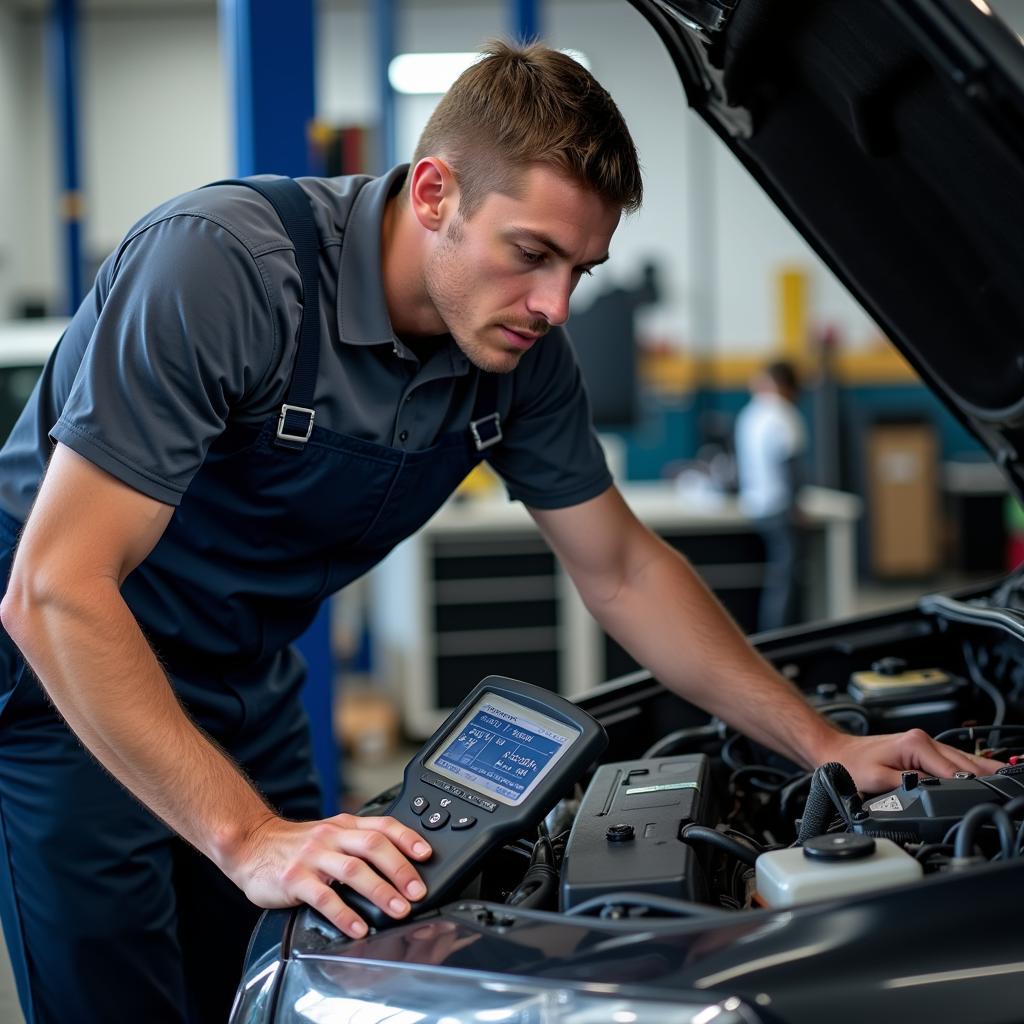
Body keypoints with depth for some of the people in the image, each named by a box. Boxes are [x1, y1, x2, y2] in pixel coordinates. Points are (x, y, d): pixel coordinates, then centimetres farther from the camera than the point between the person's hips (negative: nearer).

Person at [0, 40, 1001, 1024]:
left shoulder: (520, 352, -10)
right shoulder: (222, 264, -31)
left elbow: (624, 573, 3)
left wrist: (824, 745, -2)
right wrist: (249, 838, -39)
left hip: (244, 695, 6)